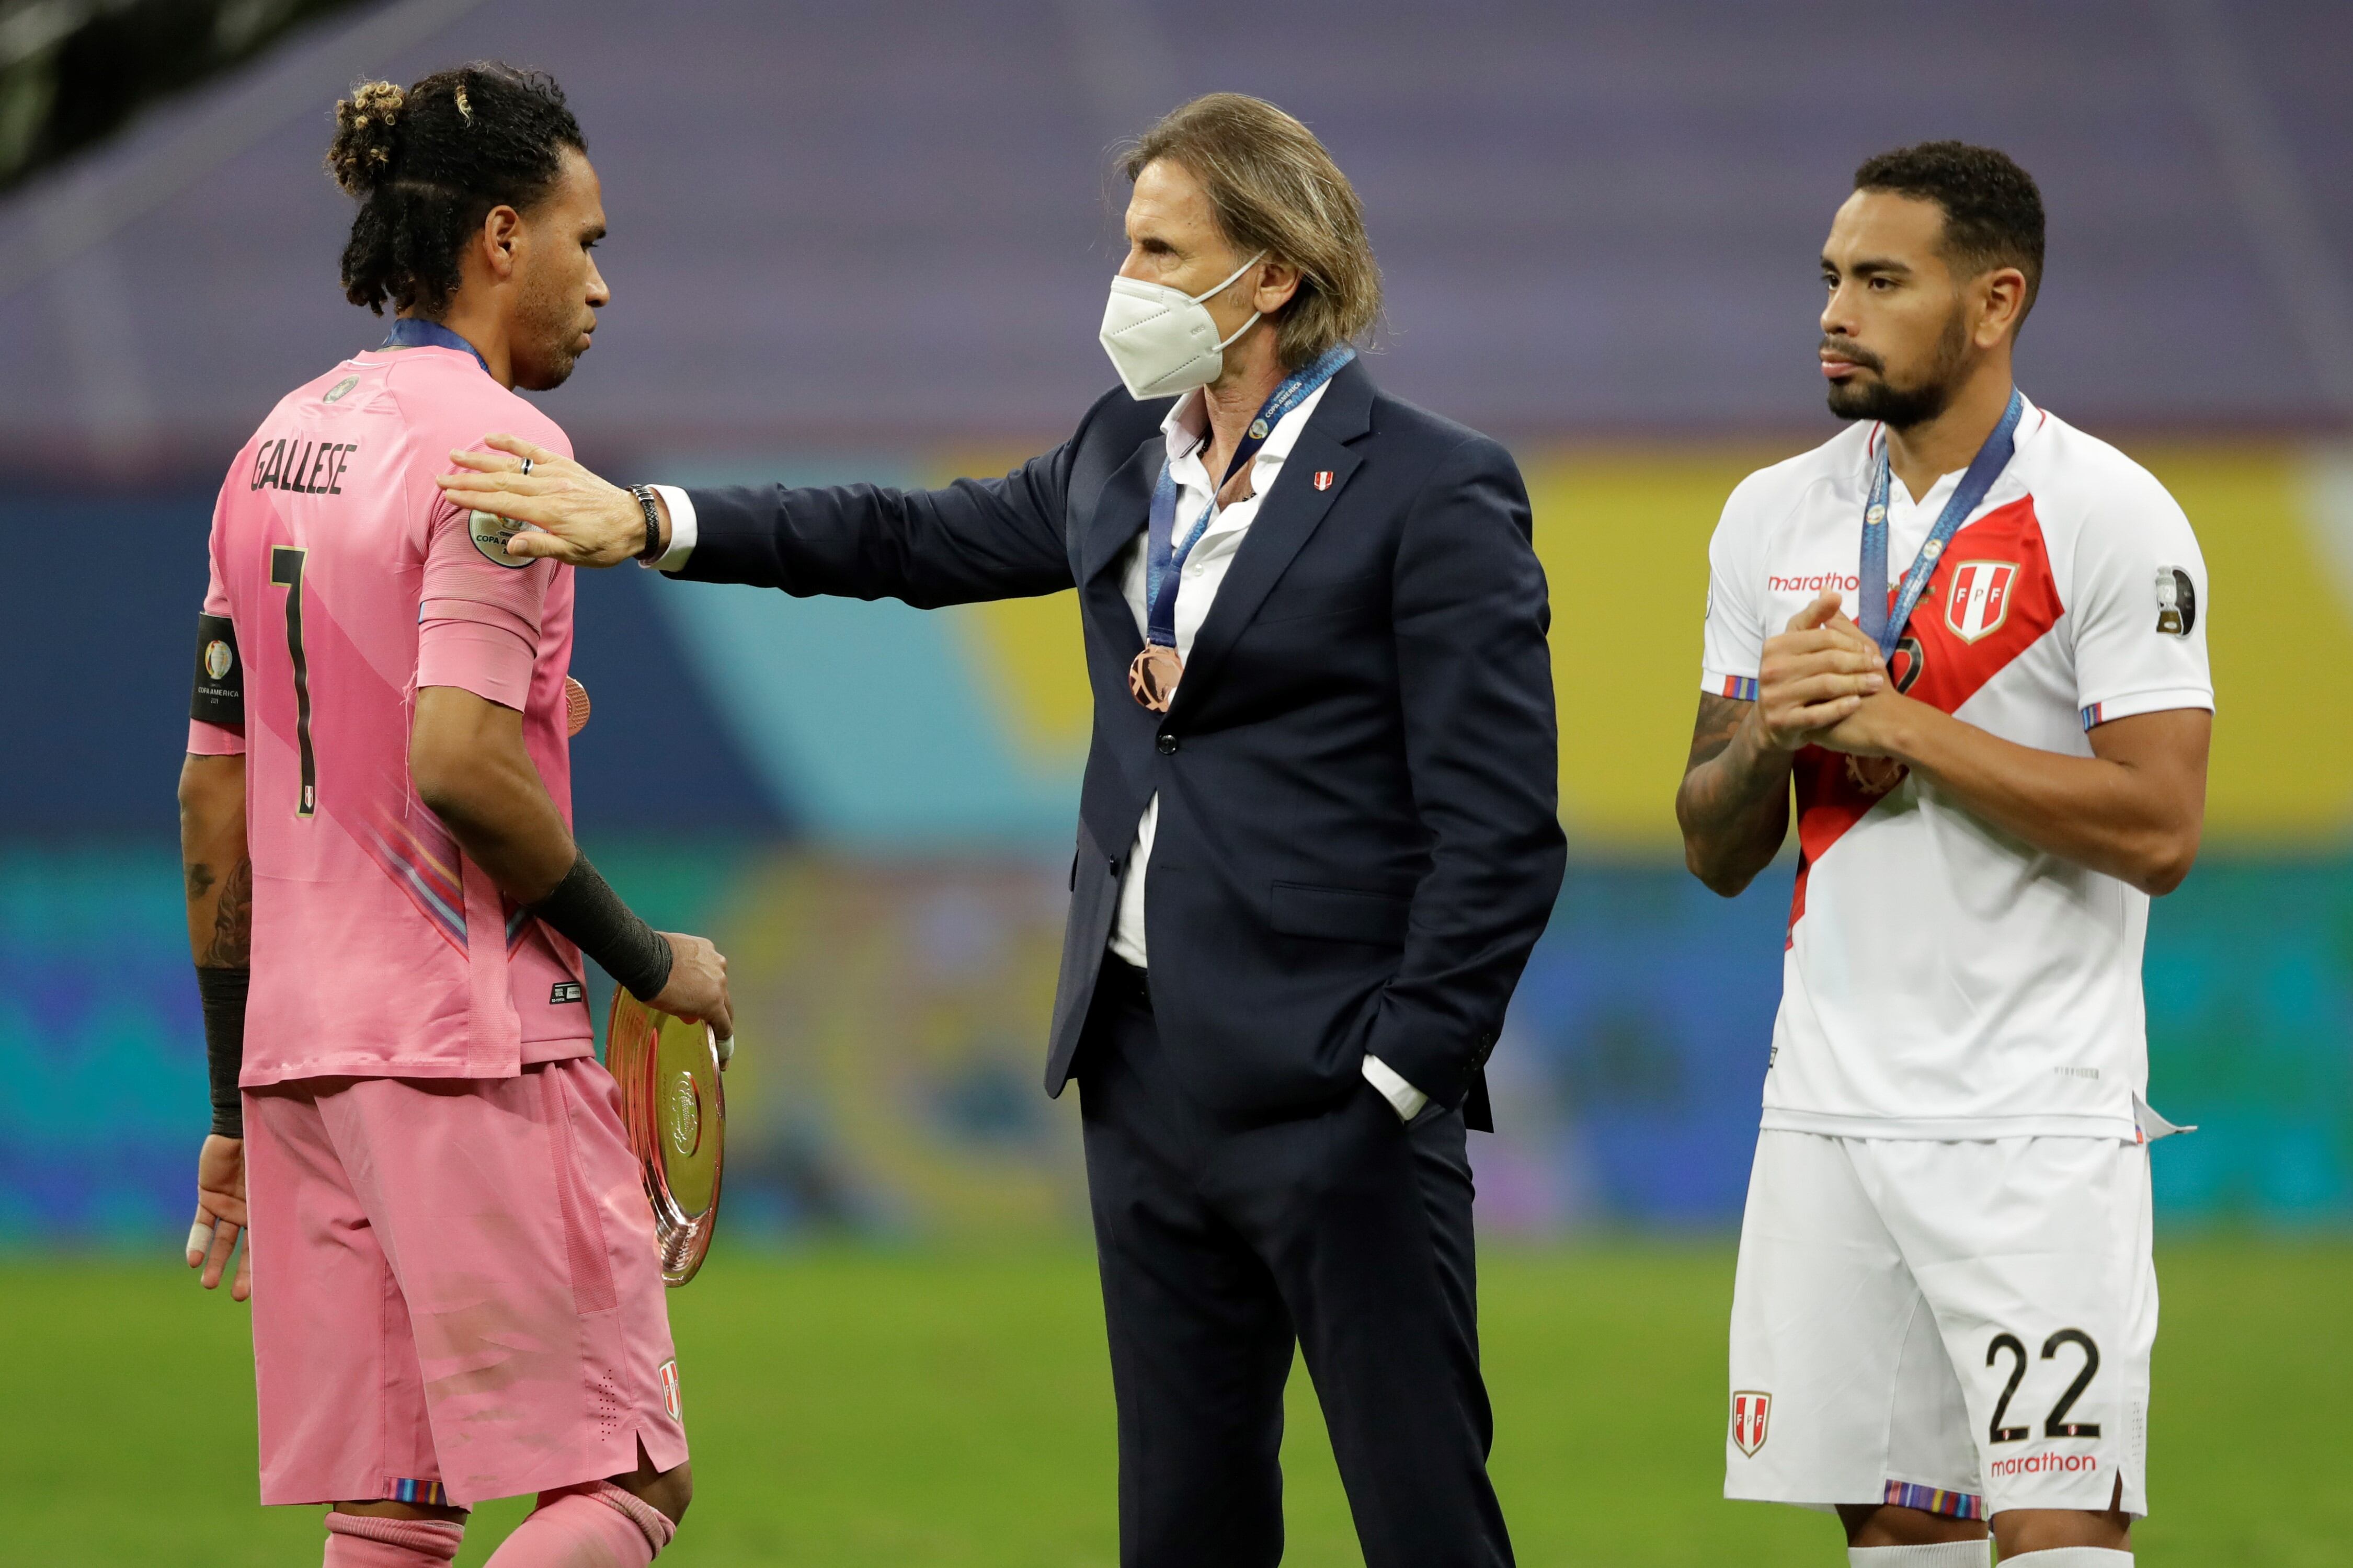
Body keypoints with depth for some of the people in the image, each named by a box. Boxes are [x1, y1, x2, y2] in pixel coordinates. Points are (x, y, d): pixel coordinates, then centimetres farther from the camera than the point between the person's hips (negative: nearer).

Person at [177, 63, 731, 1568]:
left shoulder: (278, 446, 15)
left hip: (297, 1050, 8)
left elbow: (213, 797, 16)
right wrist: (647, 959, -8)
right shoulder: (495, 444, -10)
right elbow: (459, 760, -21)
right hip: (474, 1048, -8)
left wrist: (236, 1106, 21)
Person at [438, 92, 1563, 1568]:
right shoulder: (1127, 453, 12)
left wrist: (1400, 1072, -16)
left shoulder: (1436, 492, -11)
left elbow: (1502, 832, -13)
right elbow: (919, 540, 25)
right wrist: (652, 524, 18)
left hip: (1333, 1097, -7)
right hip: (1147, 1063, 7)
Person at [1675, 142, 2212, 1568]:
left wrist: (1897, 721, -17)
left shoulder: (2110, 517, -7)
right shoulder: (1775, 518, 11)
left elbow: (2160, 830, -16)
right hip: (1829, 1114, 6)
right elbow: (1717, 850, 14)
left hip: (2041, 1130, -5)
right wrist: (1772, 731, -8)